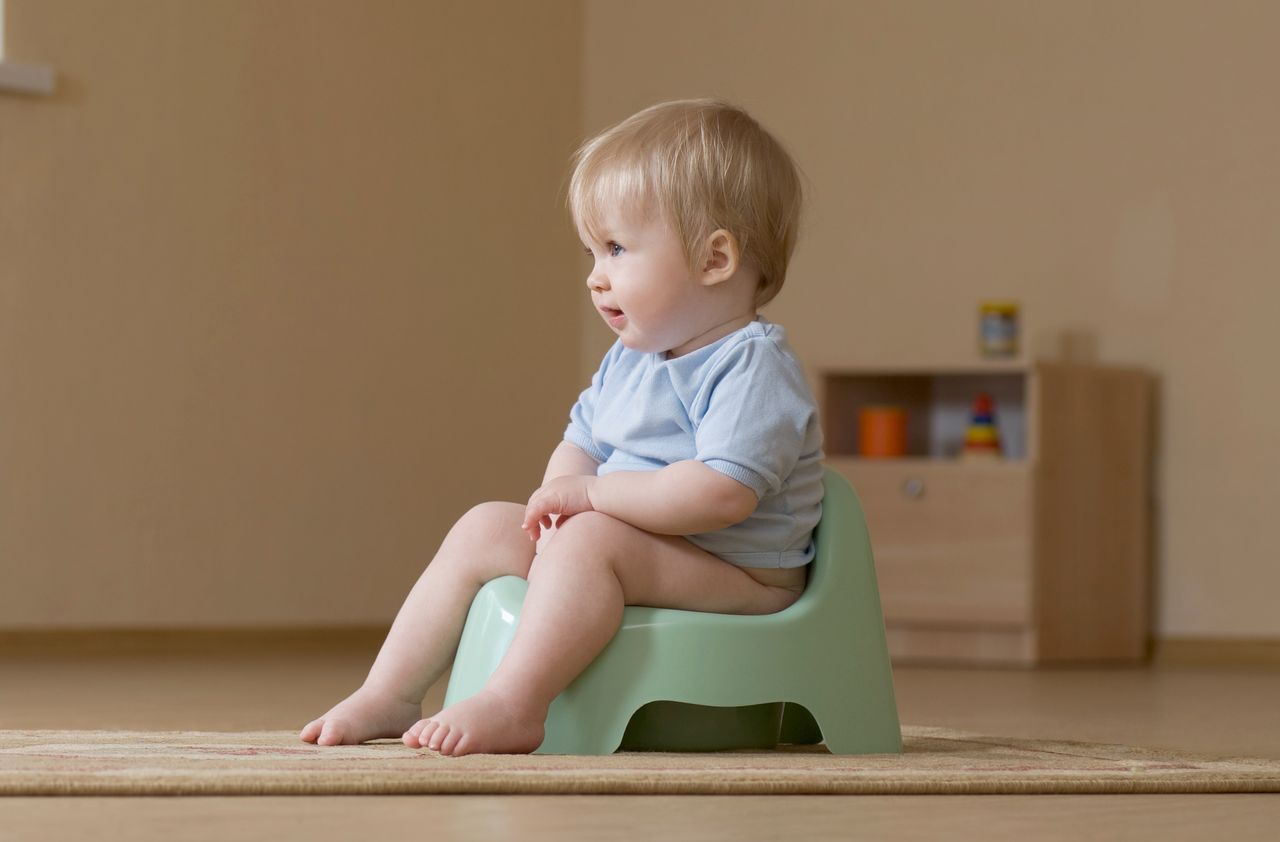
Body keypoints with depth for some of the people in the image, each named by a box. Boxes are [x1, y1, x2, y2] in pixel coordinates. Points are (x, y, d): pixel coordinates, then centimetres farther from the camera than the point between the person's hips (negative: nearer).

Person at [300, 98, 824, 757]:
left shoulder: (752, 368, -17)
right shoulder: (628, 361, 13)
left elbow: (721, 493, -30)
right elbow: (580, 443, 19)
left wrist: (591, 492, -23)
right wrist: (561, 491, -7)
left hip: (738, 575, -9)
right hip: (633, 546, 10)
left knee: (589, 539, -33)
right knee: (484, 530, 4)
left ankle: (513, 706, -39)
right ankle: (389, 695, 1)